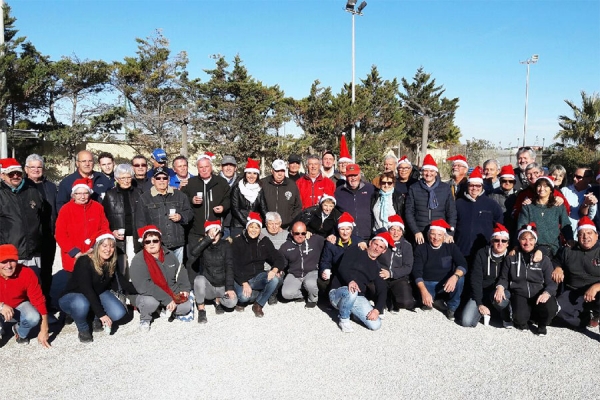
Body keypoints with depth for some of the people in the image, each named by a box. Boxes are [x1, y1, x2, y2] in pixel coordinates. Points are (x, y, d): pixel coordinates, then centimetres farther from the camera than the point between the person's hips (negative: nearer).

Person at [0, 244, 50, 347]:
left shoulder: (27, 273, -27)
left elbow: (39, 300, -22)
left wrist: (44, 331, -21)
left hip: (20, 305, 0)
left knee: (34, 318, -31)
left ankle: (20, 331, 8)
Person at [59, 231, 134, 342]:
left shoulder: (111, 263, -9)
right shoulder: (84, 262, -28)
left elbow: (121, 281, 5)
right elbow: (87, 290, -33)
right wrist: (101, 314, -37)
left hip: (97, 295, 5)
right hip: (72, 296, -5)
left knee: (119, 313, -20)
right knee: (81, 304, -41)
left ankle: (97, 320, 12)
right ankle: (83, 329, -9)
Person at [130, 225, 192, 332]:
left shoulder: (169, 255, 0)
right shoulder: (138, 260, -20)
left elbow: (180, 273, 15)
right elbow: (143, 286, -30)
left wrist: (185, 288, -3)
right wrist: (167, 299, -33)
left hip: (172, 294, 5)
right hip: (149, 296, -5)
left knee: (186, 307, -13)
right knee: (151, 302, -37)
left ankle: (166, 310, 17)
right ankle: (145, 319, -2)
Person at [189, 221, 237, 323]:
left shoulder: (225, 245, -2)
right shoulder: (204, 245, -3)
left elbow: (229, 267, -9)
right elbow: (193, 252, -27)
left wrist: (230, 288, -18)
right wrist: (209, 238, -28)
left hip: (222, 286, 1)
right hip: (208, 286, -1)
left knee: (232, 302, -26)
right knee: (199, 279, -33)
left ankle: (218, 300, 11)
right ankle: (201, 310, -12)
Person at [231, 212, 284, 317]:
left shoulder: (264, 241, 2)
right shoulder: (237, 242, -7)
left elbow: (279, 258, 1)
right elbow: (235, 266, -11)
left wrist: (274, 270, -21)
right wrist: (244, 283, -21)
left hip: (258, 276, 3)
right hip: (241, 278, -3)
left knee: (274, 279, -27)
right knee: (244, 296, -33)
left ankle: (258, 305, -6)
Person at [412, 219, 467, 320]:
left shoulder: (451, 247, -1)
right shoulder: (421, 249, -3)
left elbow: (462, 264, -15)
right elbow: (417, 272, -12)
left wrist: (455, 276, -39)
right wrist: (424, 291, -29)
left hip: (447, 284, 1)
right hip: (428, 284, -1)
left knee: (459, 279, -31)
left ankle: (452, 308, -5)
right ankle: (435, 300, 5)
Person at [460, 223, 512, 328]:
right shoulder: (482, 254, -7)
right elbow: (475, 280, -8)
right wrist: (480, 304, -13)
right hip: (482, 293, 1)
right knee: (466, 322, -19)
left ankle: (507, 316, -4)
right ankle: (487, 310, 12)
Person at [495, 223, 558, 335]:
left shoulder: (544, 259, 6)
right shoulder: (510, 258, 7)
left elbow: (551, 282, 0)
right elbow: (504, 278, 13)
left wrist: (547, 293, -23)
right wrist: (500, 287, -11)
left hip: (539, 294, 1)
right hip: (519, 294, -1)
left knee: (550, 308, -33)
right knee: (520, 319, -30)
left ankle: (542, 325, 5)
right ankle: (522, 322, 12)